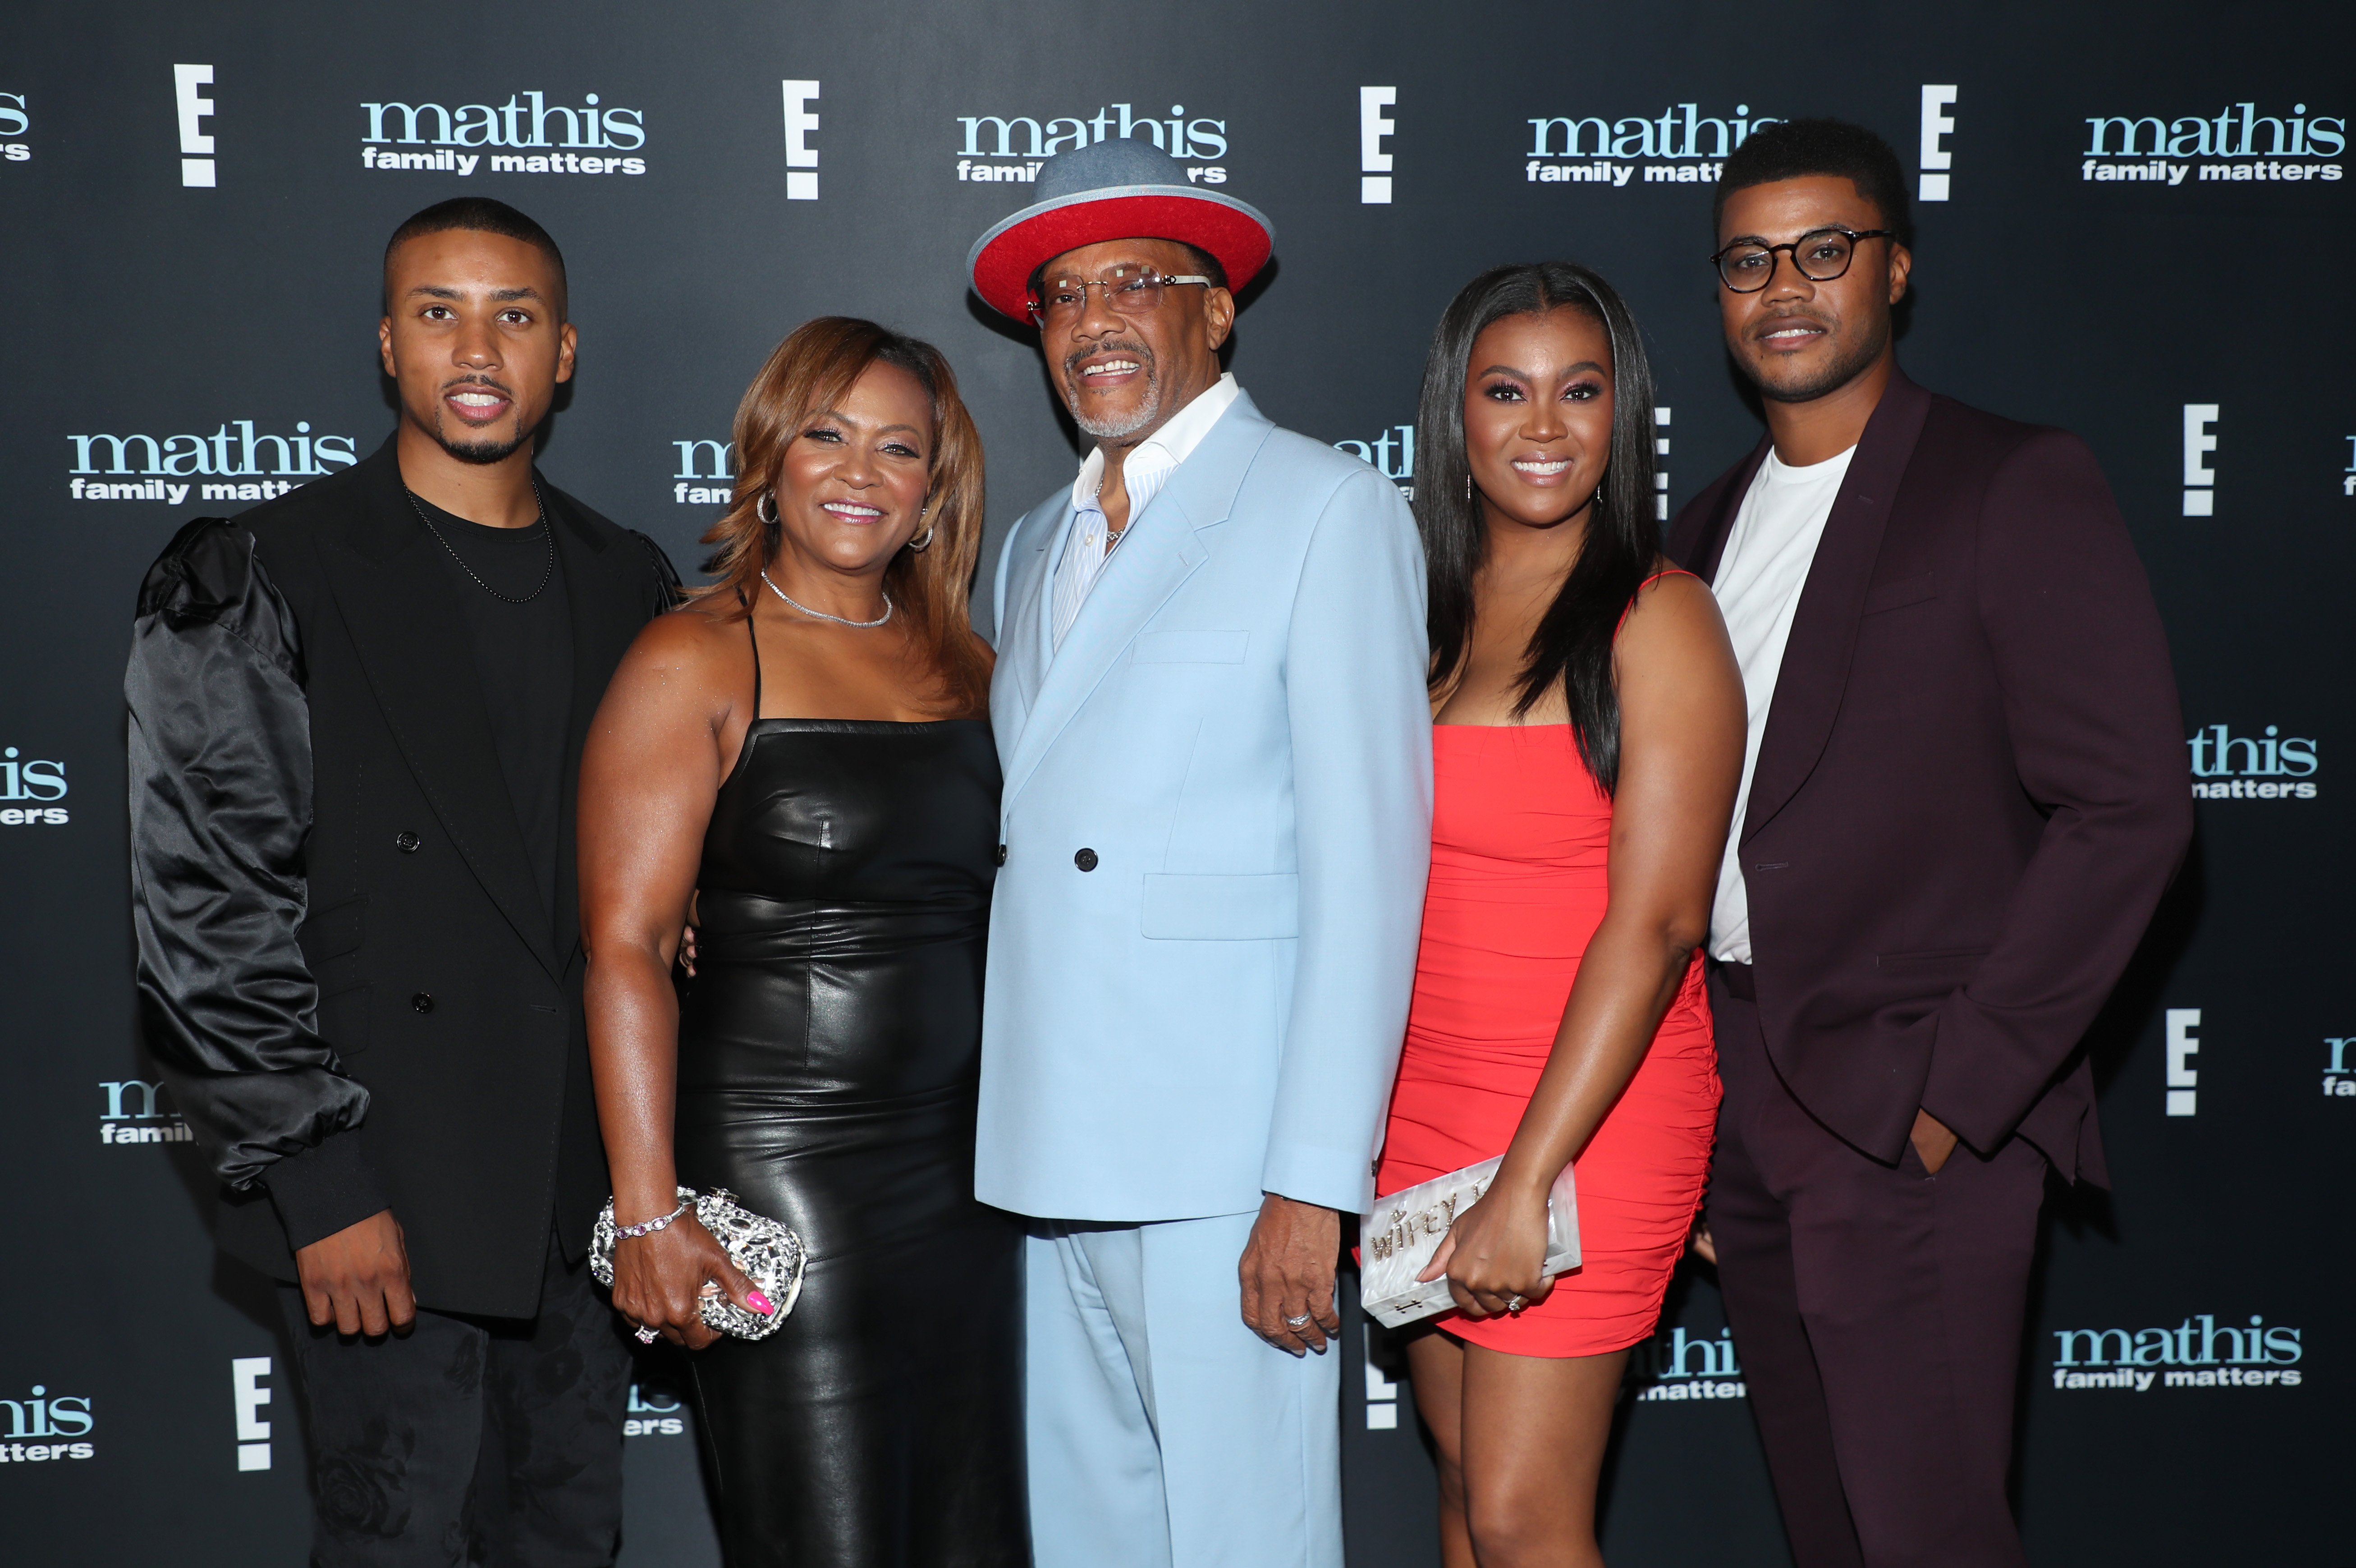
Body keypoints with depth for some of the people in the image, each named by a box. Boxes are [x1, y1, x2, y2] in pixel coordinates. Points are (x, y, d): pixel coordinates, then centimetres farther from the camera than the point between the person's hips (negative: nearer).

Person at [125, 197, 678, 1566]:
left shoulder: (628, 583, 9)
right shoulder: (257, 581, -5)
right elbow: (208, 916, -9)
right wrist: (319, 1184, -12)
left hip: (589, 1187, 5)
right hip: (388, 1193, -4)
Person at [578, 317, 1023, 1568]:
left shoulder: (967, 669, 11)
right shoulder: (698, 662, -5)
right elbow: (623, 943, -11)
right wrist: (649, 1213, -17)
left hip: (965, 1171, 6)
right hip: (777, 1171, -5)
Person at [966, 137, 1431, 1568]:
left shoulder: (1330, 509, -2)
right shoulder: (1035, 548, 19)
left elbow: (1368, 861, -10)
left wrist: (1314, 1184, -15)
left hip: (1222, 1166, -6)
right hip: (1055, 1157, 6)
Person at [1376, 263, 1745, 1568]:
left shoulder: (1656, 618, -9)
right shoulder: (1422, 611, 9)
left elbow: (1656, 922, -16)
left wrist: (1526, 1183, -19)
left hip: (1591, 1111, -6)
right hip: (1420, 1104, 6)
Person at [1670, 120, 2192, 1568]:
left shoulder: (2019, 487, -7)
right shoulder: (1712, 525, 14)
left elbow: (2128, 808, -13)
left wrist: (1962, 1090, -15)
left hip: (1915, 1117, -6)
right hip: (1740, 1107, 6)